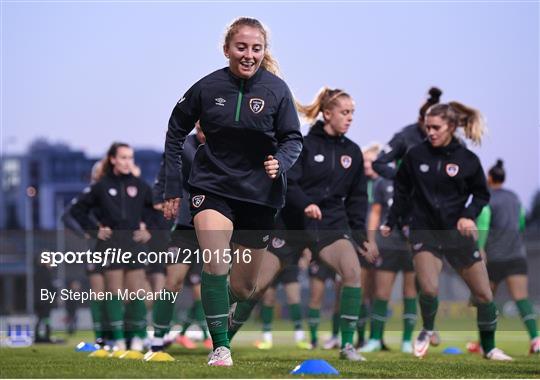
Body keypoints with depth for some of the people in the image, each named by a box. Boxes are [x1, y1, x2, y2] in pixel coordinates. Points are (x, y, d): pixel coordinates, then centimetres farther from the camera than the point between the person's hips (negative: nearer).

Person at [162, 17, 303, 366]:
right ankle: (220, 347, -15)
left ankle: (222, 306, 47)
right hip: (212, 187, -1)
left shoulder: (276, 89, -8)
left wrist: (280, 162, -22)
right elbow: (176, 133, 6)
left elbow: (293, 139, 0)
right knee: (215, 263, -25)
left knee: (243, 287, 10)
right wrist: (173, 189, 3)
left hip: (259, 193, 1)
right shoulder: (207, 87, -7)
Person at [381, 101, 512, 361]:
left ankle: (489, 348, 24)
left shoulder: (467, 160, -5)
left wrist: (468, 215, -13)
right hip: (424, 230, -1)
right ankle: (427, 330, 10)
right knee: (429, 289, -22)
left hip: (457, 232, 1)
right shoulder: (416, 155, -5)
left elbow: (481, 194, 5)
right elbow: (402, 191, 7)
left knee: (484, 294, 3)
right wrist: (392, 222, 8)